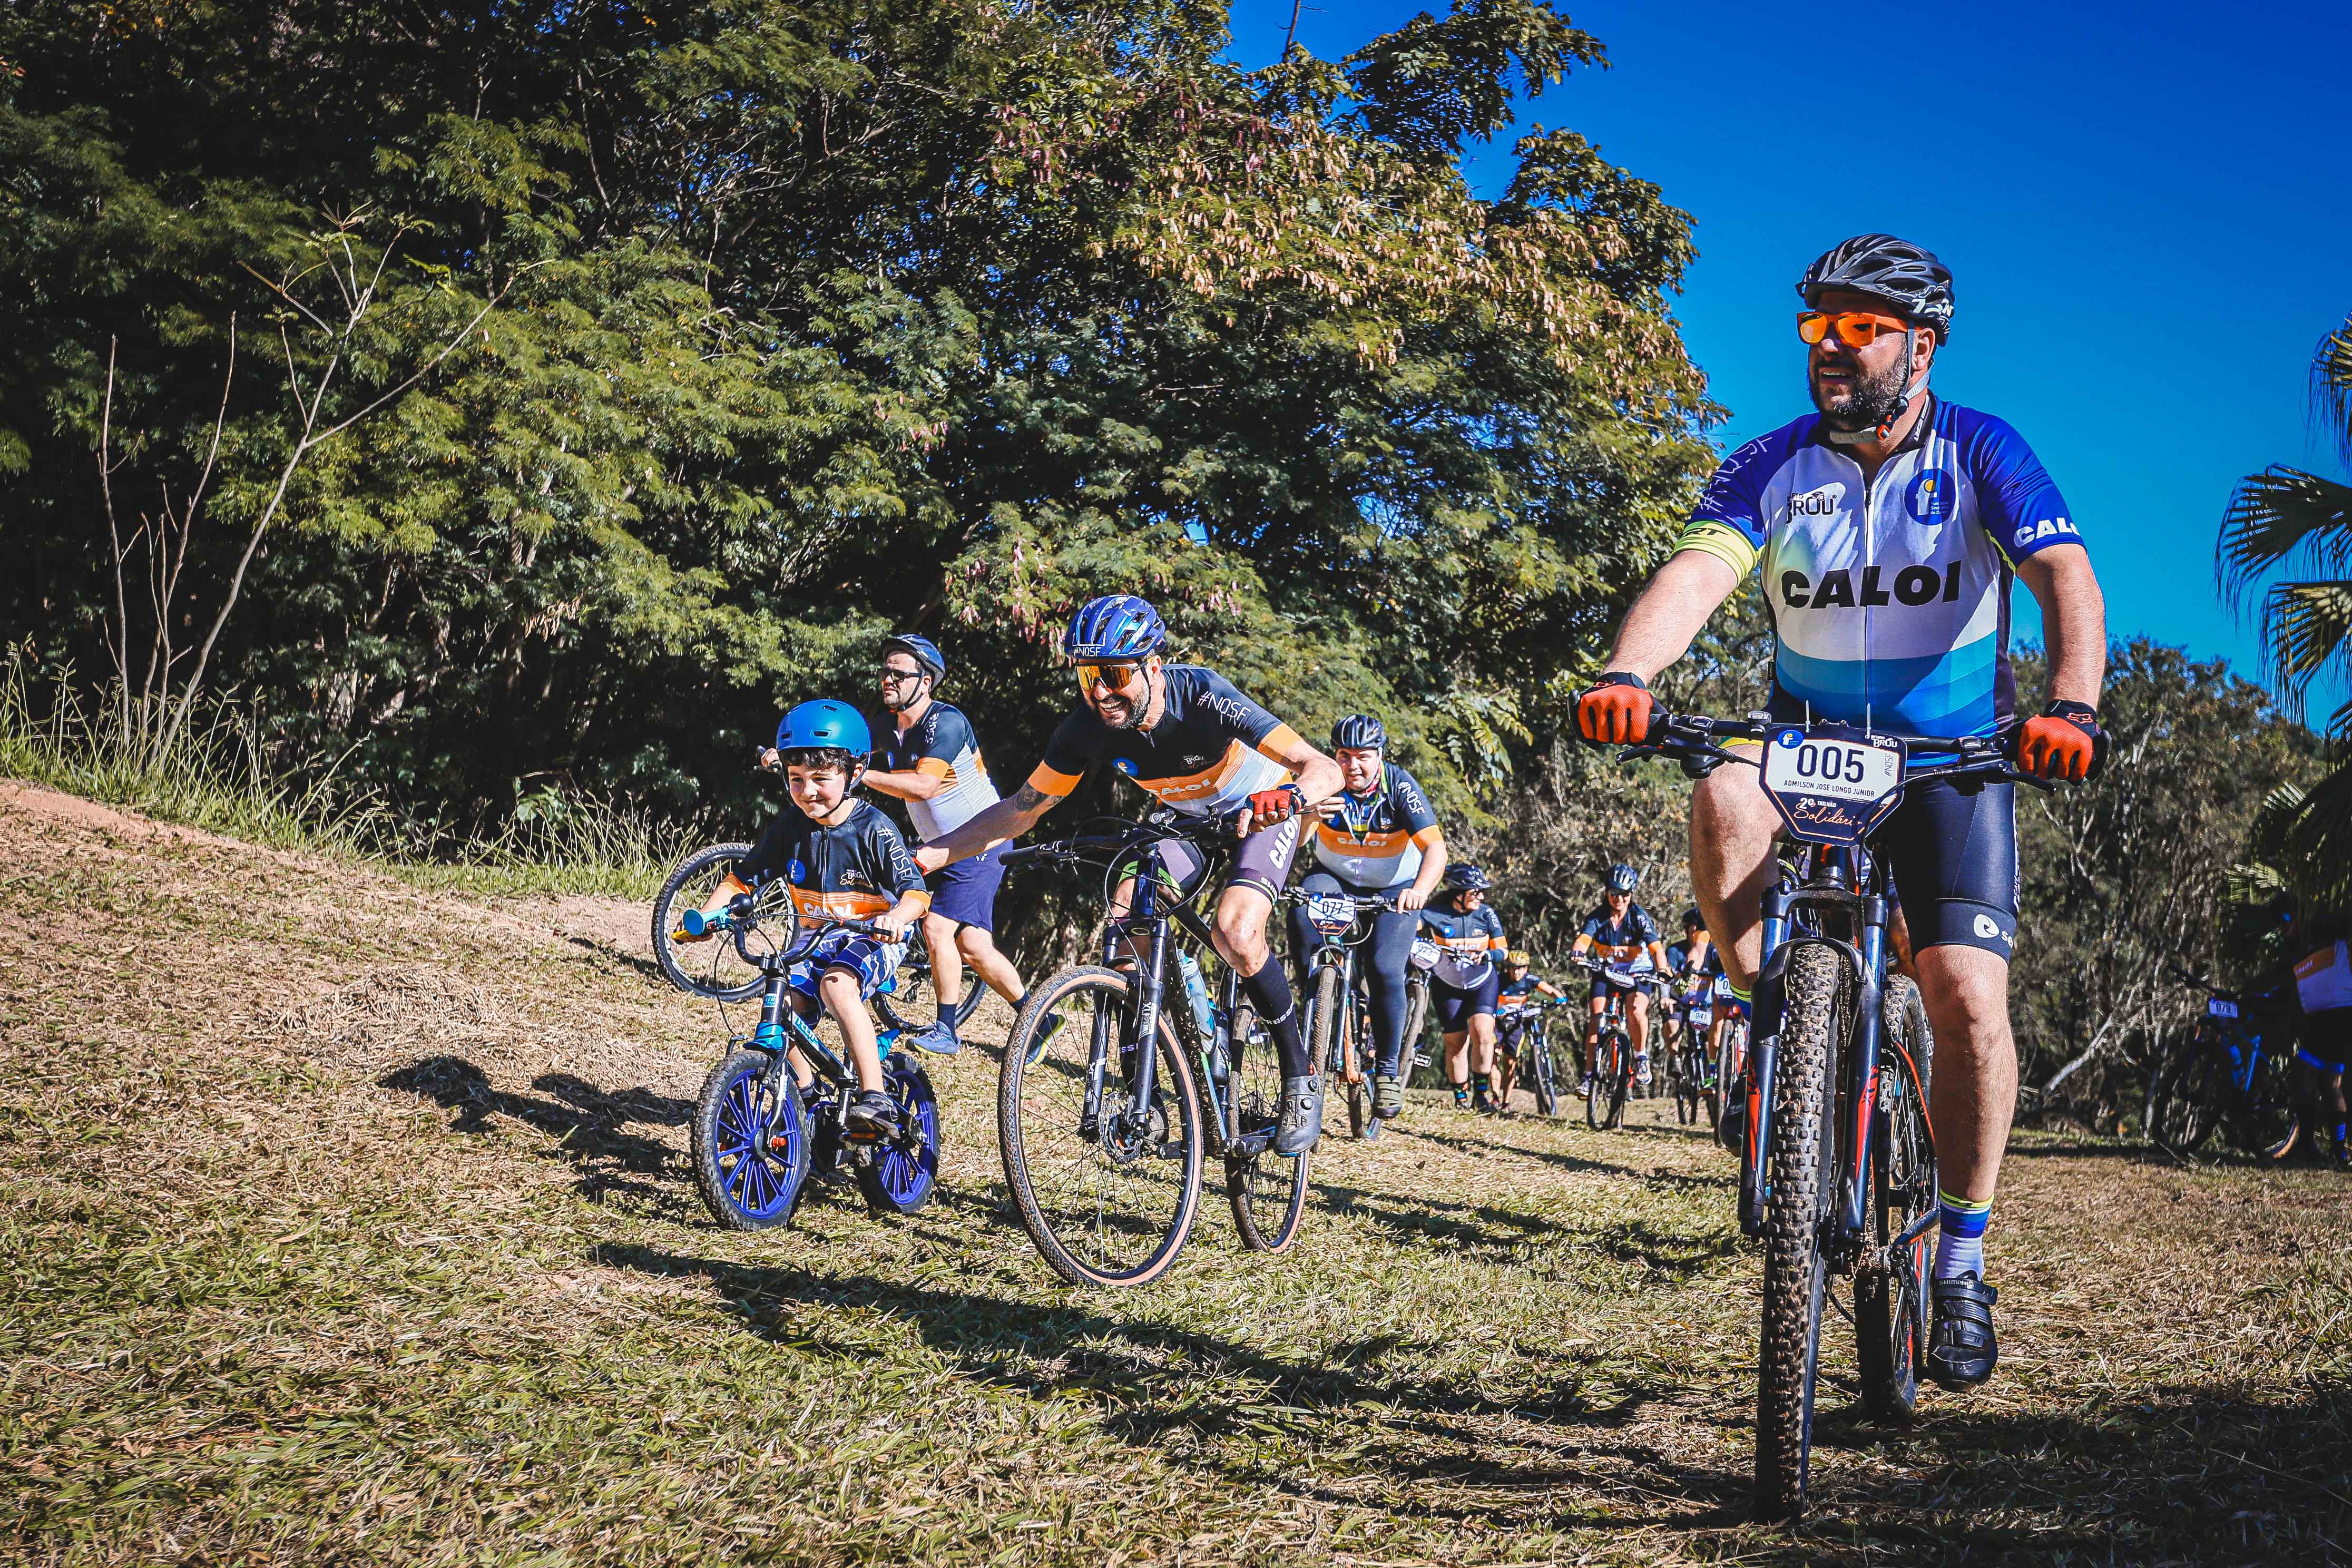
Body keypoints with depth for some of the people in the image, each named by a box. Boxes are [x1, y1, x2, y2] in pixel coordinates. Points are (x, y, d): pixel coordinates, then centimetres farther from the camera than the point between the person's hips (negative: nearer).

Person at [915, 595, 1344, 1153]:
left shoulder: (1203, 697, -36)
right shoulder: (1089, 725, -23)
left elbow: (1325, 768, -41)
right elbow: (1021, 810, -12)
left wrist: (1290, 794, -64)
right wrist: (929, 855, -25)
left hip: (1261, 813, -5)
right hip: (1187, 820, 5)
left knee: (1235, 934, -28)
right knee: (1126, 917, -18)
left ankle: (1301, 1079, -8)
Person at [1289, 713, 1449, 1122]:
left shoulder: (1400, 786, -23)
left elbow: (1435, 847, -33)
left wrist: (1420, 890, -53)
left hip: (1394, 889, -1)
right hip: (1335, 878, 2)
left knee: (1384, 970, -19)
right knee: (1302, 911, -31)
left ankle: (1388, 1068, 0)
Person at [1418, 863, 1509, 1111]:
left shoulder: (1486, 914, -9)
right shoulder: (1435, 913, -15)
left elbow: (1503, 949, -7)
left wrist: (1488, 954, -28)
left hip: (1482, 982, 1)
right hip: (1448, 985, 0)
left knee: (1483, 1033, -18)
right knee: (1456, 1042, 1)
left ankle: (1483, 1093, -5)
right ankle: (1460, 1099, 13)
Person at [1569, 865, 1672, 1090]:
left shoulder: (1639, 916, -16)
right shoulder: (1597, 917, -12)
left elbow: (1656, 946, -28)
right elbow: (1585, 938, -30)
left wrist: (1662, 970, -47)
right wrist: (1577, 952, -54)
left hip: (1638, 973, -2)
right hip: (1606, 973, 2)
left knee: (1636, 1012, -28)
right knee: (1597, 1019, -14)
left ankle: (1641, 1057, -4)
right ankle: (1589, 1075, -8)